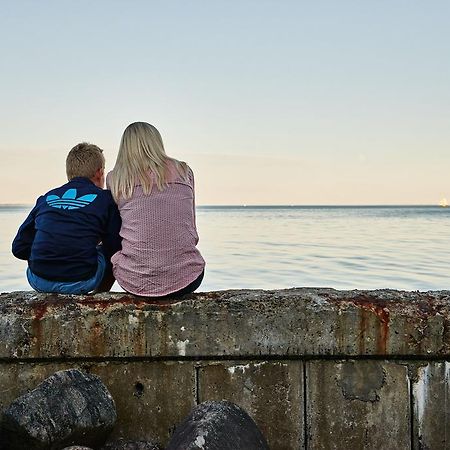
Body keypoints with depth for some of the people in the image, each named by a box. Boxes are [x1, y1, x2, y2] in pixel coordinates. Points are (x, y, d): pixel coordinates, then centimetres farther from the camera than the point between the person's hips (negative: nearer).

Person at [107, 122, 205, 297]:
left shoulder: (115, 178, 5)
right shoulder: (183, 171, 7)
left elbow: (114, 232, 12)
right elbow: (192, 230, 10)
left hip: (134, 281, 0)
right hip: (185, 281, 1)